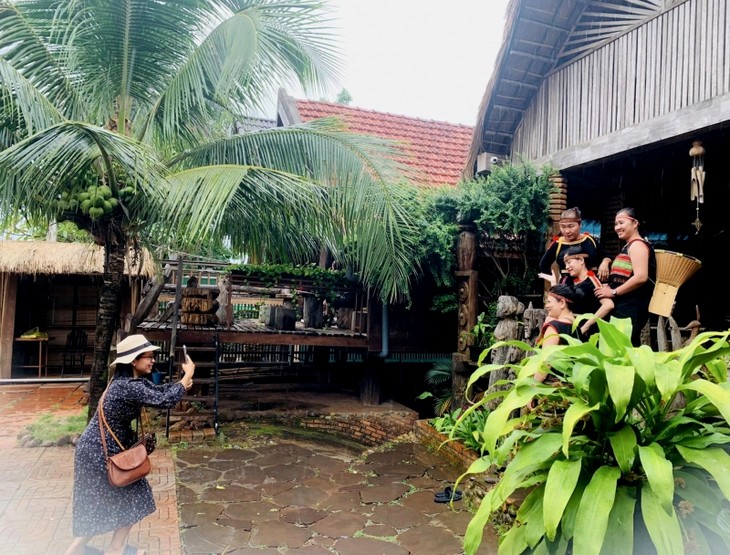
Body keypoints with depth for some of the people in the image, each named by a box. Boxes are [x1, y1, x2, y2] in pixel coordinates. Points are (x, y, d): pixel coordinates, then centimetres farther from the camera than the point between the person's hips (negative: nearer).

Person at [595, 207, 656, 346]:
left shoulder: (637, 245, -10)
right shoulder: (629, 246, 20)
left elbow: (641, 277, -23)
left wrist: (614, 292, -16)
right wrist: (609, 287, 8)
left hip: (631, 309, -10)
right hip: (624, 308, 10)